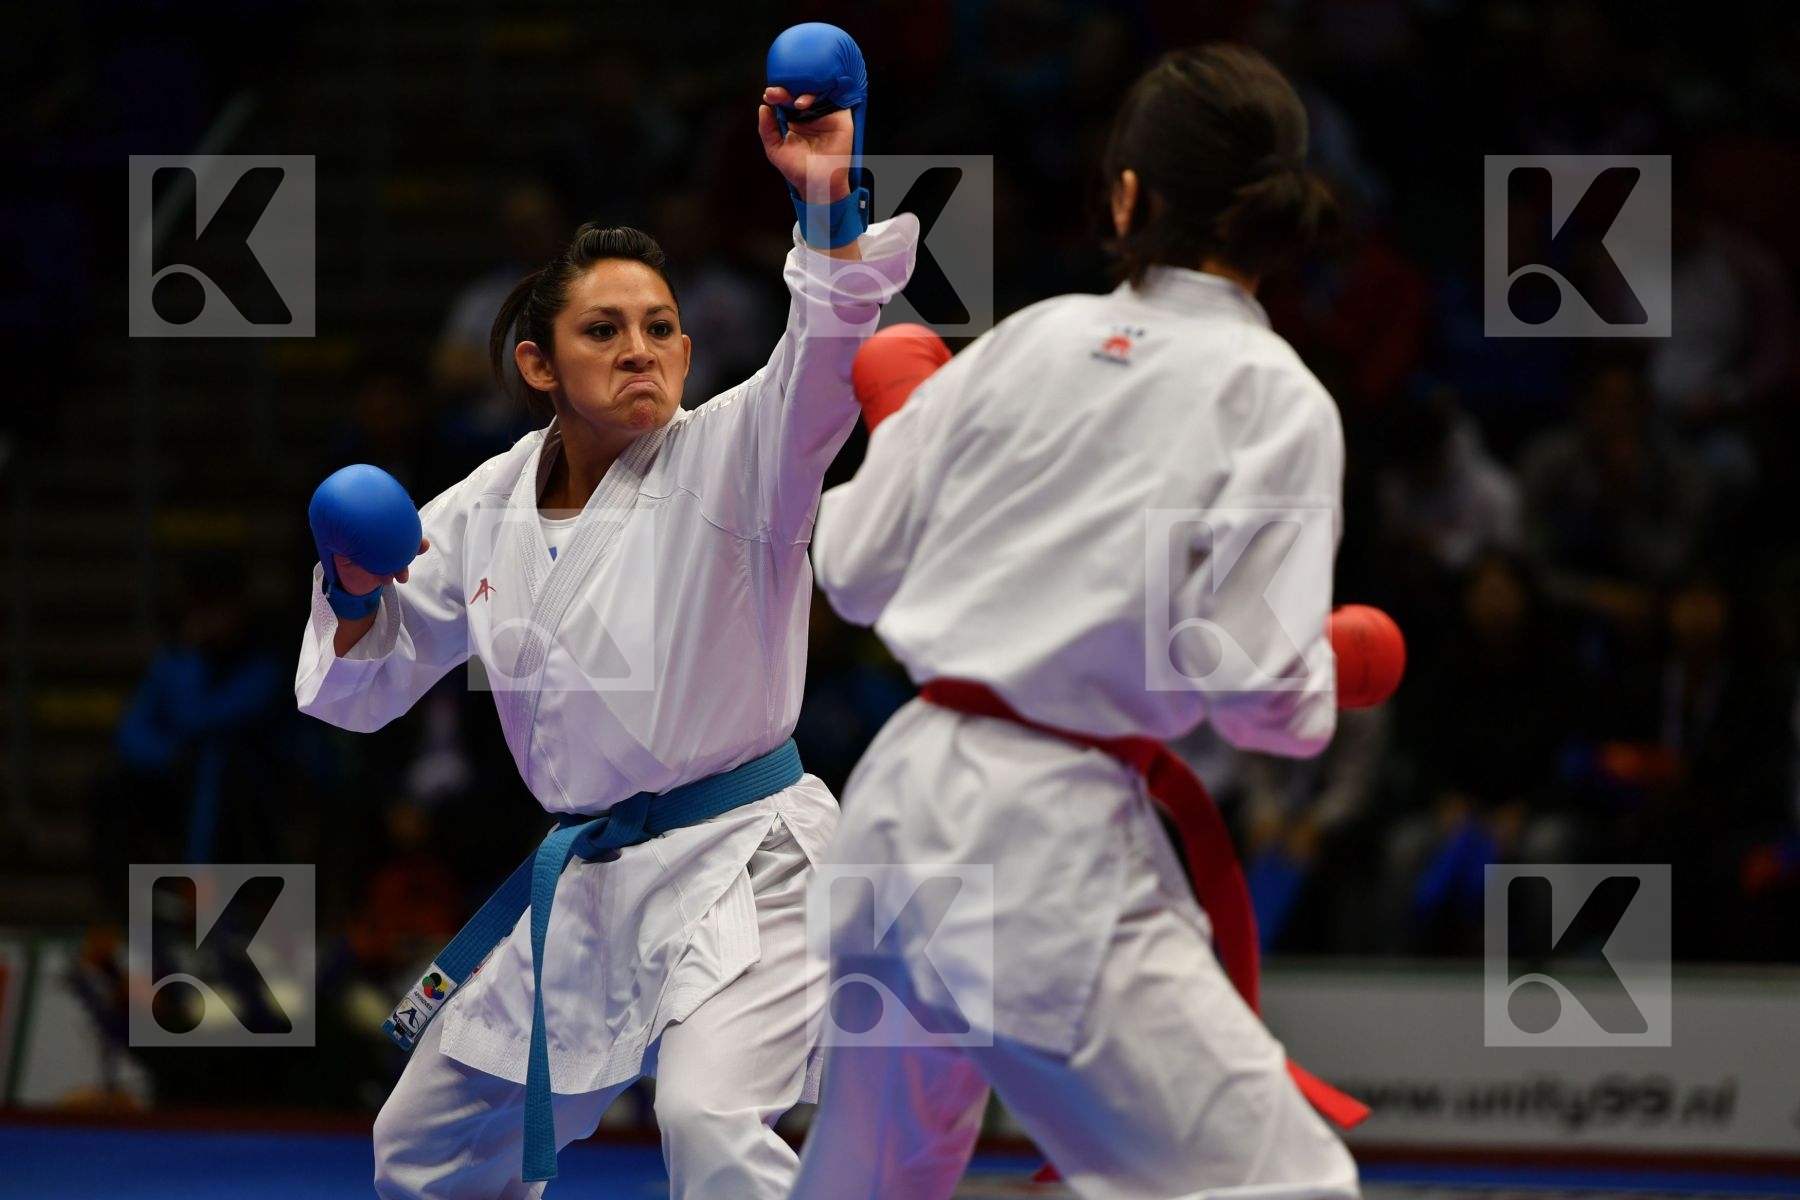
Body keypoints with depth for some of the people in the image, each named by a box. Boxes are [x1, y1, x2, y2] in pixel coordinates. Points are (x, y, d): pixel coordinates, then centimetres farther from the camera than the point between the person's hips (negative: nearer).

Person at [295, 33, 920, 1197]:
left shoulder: (728, 457, -10)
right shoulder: (489, 510, 4)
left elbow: (827, 355, -30)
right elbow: (372, 681, 13)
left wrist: (827, 207, -46)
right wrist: (357, 598, -10)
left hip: (735, 865, -7)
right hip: (581, 876, 7)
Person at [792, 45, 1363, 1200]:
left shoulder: (1032, 340, 5)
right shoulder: (1273, 398, -9)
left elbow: (856, 566, 10)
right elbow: (1255, 685, -15)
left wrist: (898, 430, 29)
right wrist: (1324, 694, 7)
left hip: (900, 796, 7)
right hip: (1053, 846, -7)